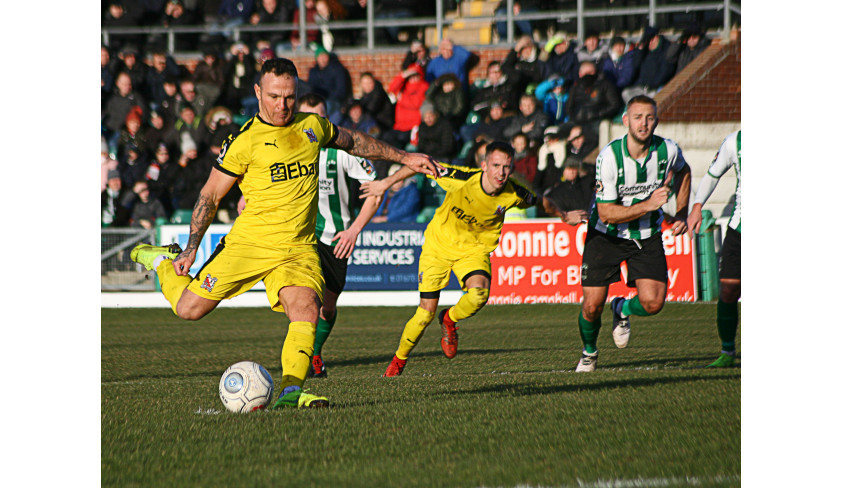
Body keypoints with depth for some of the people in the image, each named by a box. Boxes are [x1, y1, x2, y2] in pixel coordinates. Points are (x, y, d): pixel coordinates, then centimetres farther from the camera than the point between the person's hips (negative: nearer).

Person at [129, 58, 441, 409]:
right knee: (190, 309, -1)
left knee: (306, 310, -24)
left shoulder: (312, 126, 8)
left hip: (299, 247, 3)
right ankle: (163, 261, 29)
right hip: (249, 242, -3)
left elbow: (352, 141, 29)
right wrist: (191, 249, -5)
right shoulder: (245, 141, -7)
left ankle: (290, 391, -27)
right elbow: (210, 195, -1)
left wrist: (404, 158, 32)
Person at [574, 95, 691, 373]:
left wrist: (681, 213, 7)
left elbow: (683, 172, 14)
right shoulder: (609, 157, -24)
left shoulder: (668, 150, -13)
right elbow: (606, 213, -23)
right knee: (592, 306, -5)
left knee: (653, 303, -14)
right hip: (606, 235, -2)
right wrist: (647, 205, -31)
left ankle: (622, 310, 23)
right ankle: (589, 353, 28)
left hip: (647, 236, 2)